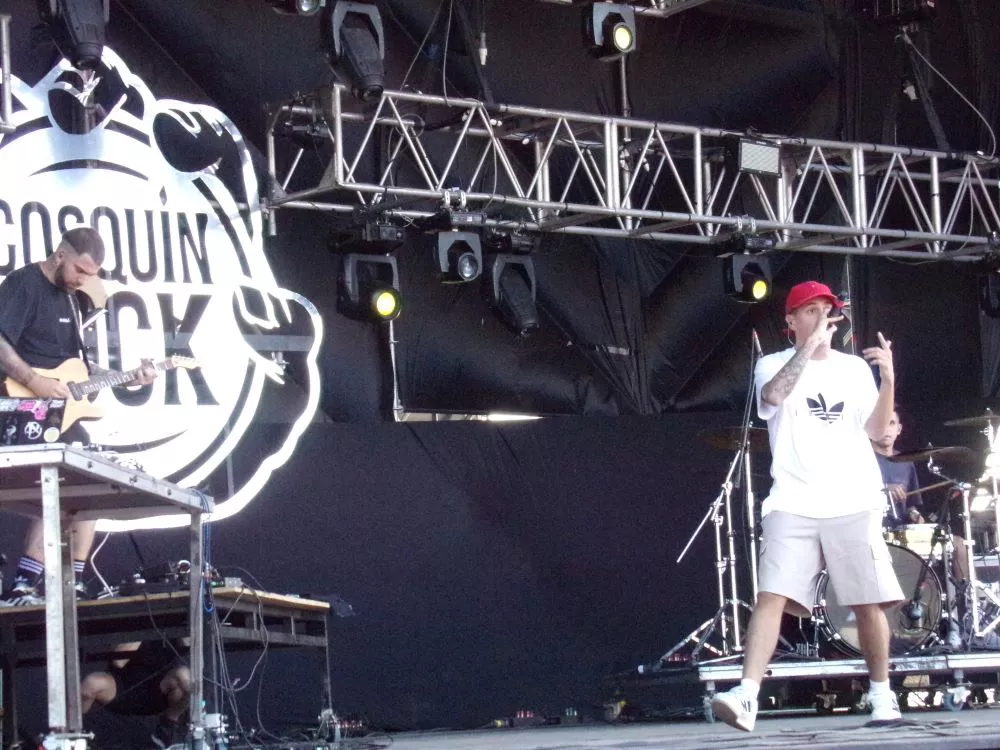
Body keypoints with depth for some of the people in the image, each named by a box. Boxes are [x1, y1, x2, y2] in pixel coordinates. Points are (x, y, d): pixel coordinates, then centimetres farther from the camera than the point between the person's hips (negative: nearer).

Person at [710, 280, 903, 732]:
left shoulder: (854, 369, 13)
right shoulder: (774, 365, 7)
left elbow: (874, 431, 5)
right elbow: (773, 395, -16)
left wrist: (888, 380, -10)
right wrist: (810, 344, -16)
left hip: (854, 504, 2)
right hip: (793, 505, -2)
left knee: (869, 603, 2)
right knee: (772, 596, -15)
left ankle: (881, 694, 19)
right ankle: (747, 696, -22)